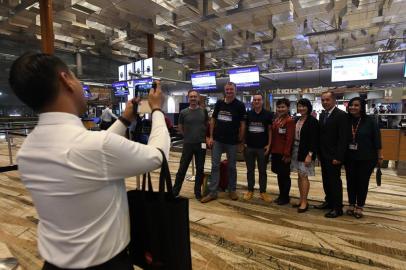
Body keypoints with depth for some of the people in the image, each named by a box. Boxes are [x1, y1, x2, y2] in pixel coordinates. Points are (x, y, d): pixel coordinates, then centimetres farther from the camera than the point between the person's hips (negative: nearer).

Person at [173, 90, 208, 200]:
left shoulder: (204, 111, 2)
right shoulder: (183, 112, -1)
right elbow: (180, 128, 9)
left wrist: (203, 136, 7)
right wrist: (188, 136, 8)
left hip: (201, 144, 1)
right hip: (188, 144, -1)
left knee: (200, 169, 8)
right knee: (182, 168, 4)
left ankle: (198, 192, 22)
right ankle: (175, 191, 16)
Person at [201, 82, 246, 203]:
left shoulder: (240, 105, -3)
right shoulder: (219, 103, 6)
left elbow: (242, 124, -3)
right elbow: (213, 120, 9)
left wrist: (240, 140, -7)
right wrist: (211, 137, 3)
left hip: (232, 141, -2)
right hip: (217, 140, 3)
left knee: (232, 166, 10)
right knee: (215, 165, 4)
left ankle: (232, 190, 27)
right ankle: (212, 192, 12)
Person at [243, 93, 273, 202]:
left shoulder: (268, 114, -1)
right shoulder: (248, 114, 3)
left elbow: (270, 130, 1)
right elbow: (244, 128, 7)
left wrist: (269, 144, -6)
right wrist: (243, 142, -2)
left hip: (262, 147, -1)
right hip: (249, 146, 2)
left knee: (262, 170, 8)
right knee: (250, 170, 10)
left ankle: (263, 192, 19)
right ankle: (250, 190, 22)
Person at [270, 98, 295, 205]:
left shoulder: (290, 121, -13)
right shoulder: (276, 120, 11)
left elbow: (289, 139, -17)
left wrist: (287, 154, -18)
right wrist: (271, 150, 12)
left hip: (284, 153, -7)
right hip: (275, 152, 7)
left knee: (285, 175, 6)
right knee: (279, 174, 16)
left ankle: (285, 197, 21)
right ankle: (281, 195, 30)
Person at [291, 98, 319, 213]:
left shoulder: (312, 121, -10)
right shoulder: (297, 120, 10)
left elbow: (314, 140, -14)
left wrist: (310, 154, -20)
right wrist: (291, 151, 10)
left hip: (305, 152, -7)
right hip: (296, 151, 7)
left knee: (304, 176, -2)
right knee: (299, 176, 11)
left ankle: (305, 202, 8)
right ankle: (301, 200, 22)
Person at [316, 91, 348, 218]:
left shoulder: (341, 115, -12)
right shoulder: (322, 115, 11)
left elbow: (343, 138, -17)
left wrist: (338, 157, -19)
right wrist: (319, 152, 9)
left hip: (334, 156, -7)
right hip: (323, 155, 7)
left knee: (335, 181, 1)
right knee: (326, 180, 15)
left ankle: (337, 208, 14)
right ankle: (329, 201, 30)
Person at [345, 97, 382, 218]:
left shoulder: (370, 120, -8)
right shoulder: (346, 121, -3)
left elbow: (376, 139, -5)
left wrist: (379, 156, -3)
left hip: (366, 158, -2)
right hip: (350, 158, 2)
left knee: (363, 182, 7)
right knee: (350, 181, 9)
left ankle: (359, 207, 21)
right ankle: (351, 204, 25)